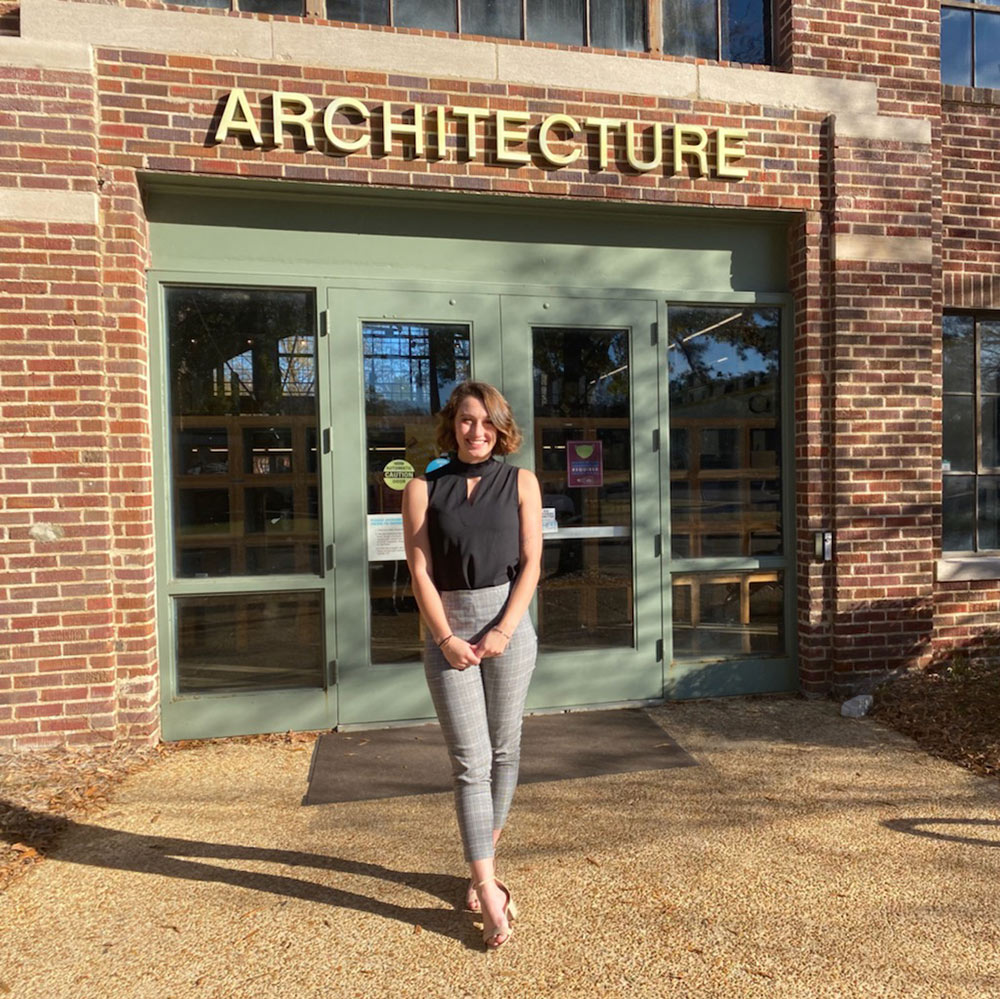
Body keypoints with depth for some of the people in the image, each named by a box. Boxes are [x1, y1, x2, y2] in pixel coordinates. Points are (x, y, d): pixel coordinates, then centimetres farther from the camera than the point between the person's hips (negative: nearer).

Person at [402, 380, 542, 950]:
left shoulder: (520, 482, 4)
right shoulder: (424, 489, 2)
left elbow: (531, 563, -1)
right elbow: (420, 571, -3)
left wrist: (502, 631, -9)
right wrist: (447, 639, -11)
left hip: (509, 624, 1)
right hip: (448, 629, -1)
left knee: (504, 748, 11)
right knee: (470, 761, -2)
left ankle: (484, 862, 31)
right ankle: (489, 890, 4)